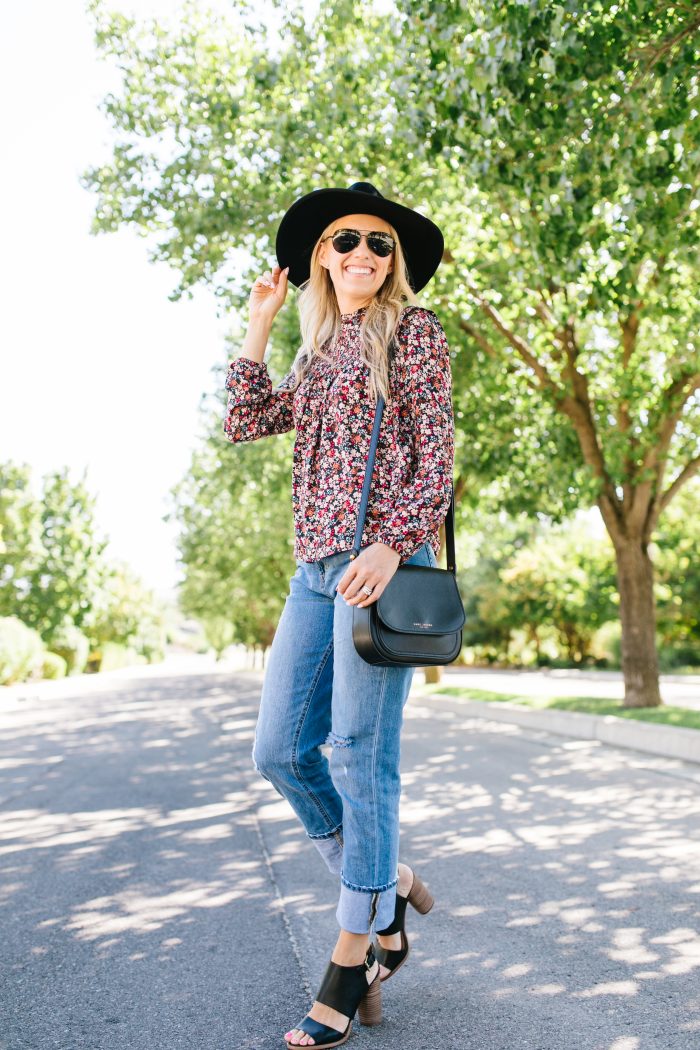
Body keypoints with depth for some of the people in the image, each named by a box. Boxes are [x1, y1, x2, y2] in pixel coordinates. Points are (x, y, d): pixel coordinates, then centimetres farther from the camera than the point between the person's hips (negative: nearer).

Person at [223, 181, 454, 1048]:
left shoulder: (413, 330, 5)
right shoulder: (319, 357, 24)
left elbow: (436, 450, -4)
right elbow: (245, 423, 15)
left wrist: (393, 544, -18)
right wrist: (258, 326, 14)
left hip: (383, 559, -7)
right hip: (317, 568, 7)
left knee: (360, 754, -6)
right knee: (280, 752, 4)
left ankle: (353, 962, 5)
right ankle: (388, 891, 21)